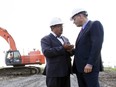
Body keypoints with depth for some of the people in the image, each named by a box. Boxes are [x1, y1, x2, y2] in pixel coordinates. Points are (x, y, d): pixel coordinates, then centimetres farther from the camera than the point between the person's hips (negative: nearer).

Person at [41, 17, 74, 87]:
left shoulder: (65, 39, 20)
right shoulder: (45, 39, -3)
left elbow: (70, 51, 16)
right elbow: (46, 52, -19)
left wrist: (70, 51, -9)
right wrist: (63, 48, -21)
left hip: (66, 72, 7)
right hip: (54, 73, -7)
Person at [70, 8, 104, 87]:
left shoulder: (95, 24, -4)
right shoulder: (83, 30, 26)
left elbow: (97, 45, -17)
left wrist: (90, 64, -23)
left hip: (89, 66, -9)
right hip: (80, 67, 9)